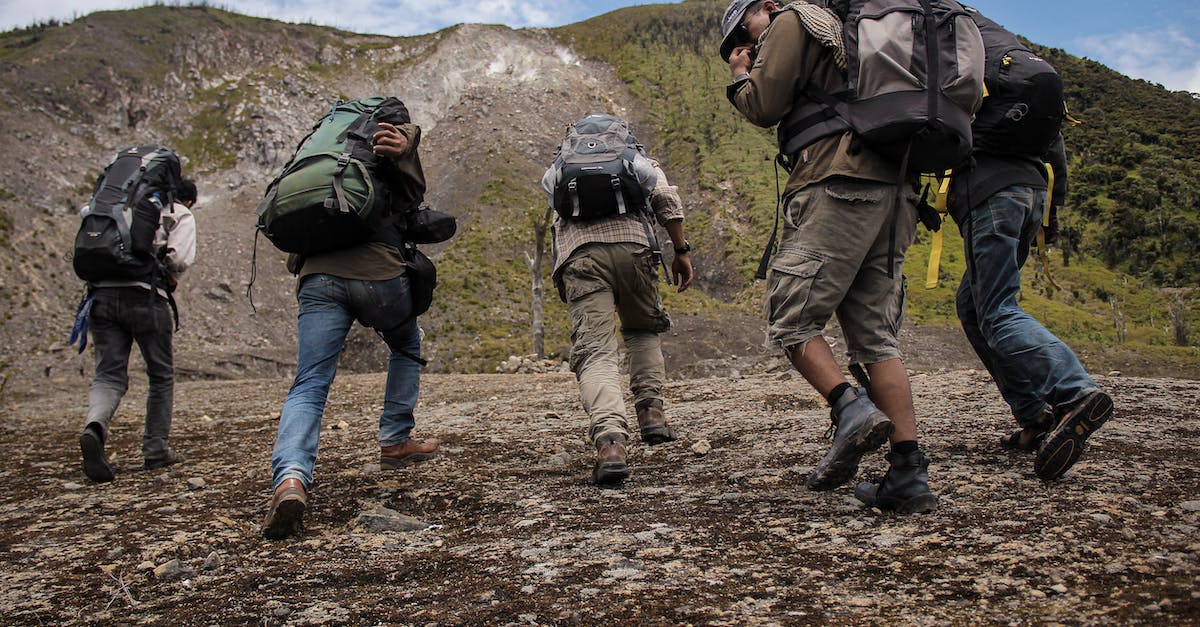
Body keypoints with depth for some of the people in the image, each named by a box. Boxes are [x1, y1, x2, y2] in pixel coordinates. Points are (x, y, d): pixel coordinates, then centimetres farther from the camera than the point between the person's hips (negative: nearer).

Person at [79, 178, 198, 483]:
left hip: (103, 295, 4)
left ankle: (94, 427, -26)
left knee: (109, 375, 3)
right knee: (161, 376, 11)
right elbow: (178, 259, -6)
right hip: (145, 297, -4)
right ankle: (155, 450, 16)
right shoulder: (181, 216, 11)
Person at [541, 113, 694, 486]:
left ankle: (610, 442, -30)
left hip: (578, 254, 0)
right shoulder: (635, 158, 25)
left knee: (594, 351, -9)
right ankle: (650, 409, 8)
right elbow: (665, 196, 8)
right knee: (644, 330, 25)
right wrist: (681, 250, 8)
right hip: (630, 245, 0)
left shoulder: (558, 170, 31)